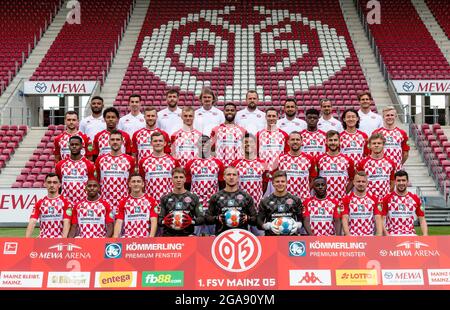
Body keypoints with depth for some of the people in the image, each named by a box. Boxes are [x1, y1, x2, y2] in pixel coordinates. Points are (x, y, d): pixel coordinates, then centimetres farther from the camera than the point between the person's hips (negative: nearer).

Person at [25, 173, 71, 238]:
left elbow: (66, 223, -7)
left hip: (59, 240, -3)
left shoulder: (65, 202, 1)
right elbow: (32, 223, 3)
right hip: (43, 240, 3)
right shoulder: (39, 203, 11)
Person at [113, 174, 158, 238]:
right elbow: (119, 222, 3)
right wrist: (115, 238, -12)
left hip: (145, 239, -1)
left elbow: (154, 221, -1)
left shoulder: (150, 200, 6)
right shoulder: (123, 201, 9)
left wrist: (151, 238, -15)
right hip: (127, 239, 1)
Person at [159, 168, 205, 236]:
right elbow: (159, 220, 8)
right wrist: (164, 221, -14)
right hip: (168, 235, 1)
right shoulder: (165, 198, 12)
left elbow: (201, 219, 5)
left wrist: (192, 221, -15)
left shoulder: (193, 197, 9)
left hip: (188, 235, -1)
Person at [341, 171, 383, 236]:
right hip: (352, 239, -1)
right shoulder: (347, 199, 1)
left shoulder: (373, 199, 6)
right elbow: (345, 219, -5)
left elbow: (378, 219, -1)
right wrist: (347, 234, -19)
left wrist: (379, 234, -15)